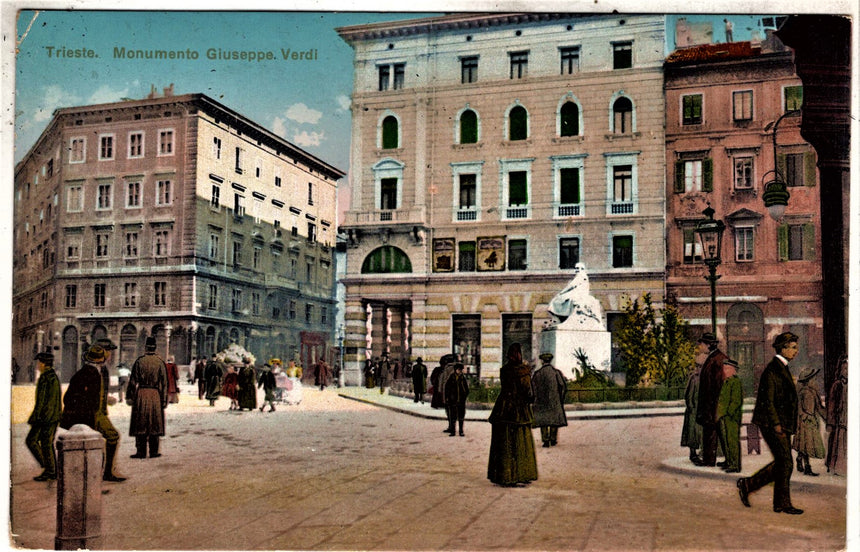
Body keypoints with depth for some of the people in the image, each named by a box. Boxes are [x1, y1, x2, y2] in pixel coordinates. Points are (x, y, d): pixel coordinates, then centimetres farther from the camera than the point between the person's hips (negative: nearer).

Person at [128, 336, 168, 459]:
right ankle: (154, 451, 9)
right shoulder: (160, 362, 0)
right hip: (155, 394, 1)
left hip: (141, 394, -1)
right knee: (155, 424, 7)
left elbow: (133, 381, -2)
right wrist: (164, 400, 4)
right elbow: (164, 383, 0)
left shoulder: (139, 361, -2)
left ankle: (141, 451, 5)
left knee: (140, 424, 5)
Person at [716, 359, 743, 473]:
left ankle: (735, 465, -3)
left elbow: (737, 401, -16)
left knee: (732, 440, -7)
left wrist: (728, 413, -18)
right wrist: (719, 414, 15)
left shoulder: (735, 382, -11)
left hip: (731, 418, -9)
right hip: (723, 417, 9)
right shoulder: (725, 382, 17)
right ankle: (729, 463, 22)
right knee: (725, 440, 13)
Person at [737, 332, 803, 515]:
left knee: (781, 463, 10)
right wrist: (776, 424, -20)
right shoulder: (771, 370, -14)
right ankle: (783, 504, 6)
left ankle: (747, 484, 17)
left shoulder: (783, 369, 16)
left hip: (782, 425, 10)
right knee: (786, 463, -4)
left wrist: (788, 426, 20)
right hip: (773, 424, -10)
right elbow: (767, 400, -18)